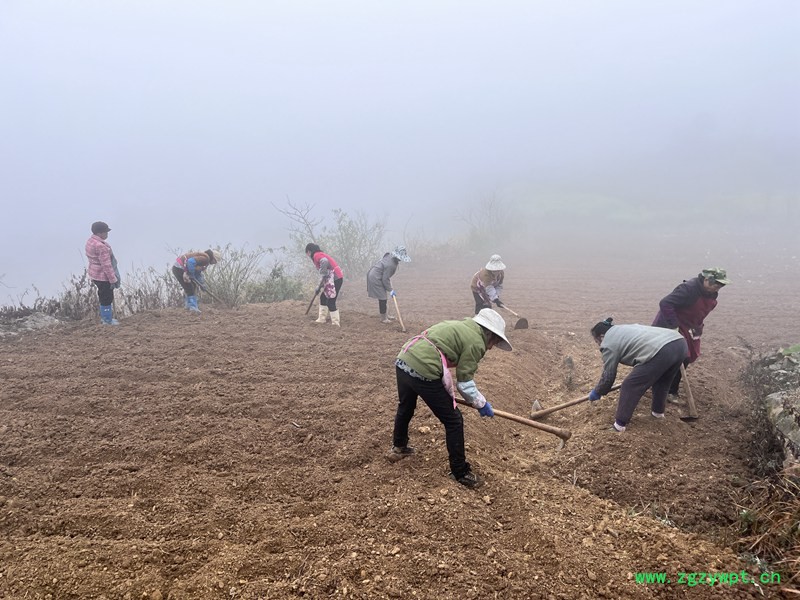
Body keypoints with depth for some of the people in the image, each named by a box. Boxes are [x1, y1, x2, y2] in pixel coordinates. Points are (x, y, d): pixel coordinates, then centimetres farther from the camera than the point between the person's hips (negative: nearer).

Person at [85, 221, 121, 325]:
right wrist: (113, 280, -19)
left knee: (102, 296, 22)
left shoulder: (90, 241, 3)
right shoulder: (101, 246, -28)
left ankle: (104, 317, 36)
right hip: (103, 276, -10)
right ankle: (107, 320, 18)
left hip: (95, 274, 10)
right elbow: (106, 265, -26)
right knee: (107, 297, 5)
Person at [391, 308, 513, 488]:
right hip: (423, 371, -9)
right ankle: (460, 473, 19)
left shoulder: (461, 327, 22)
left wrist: (447, 395, 32)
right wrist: (481, 404, 12)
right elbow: (465, 383, -3)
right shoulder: (476, 342, -3)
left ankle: (398, 447, 57)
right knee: (453, 421, 7)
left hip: (403, 362, 9)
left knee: (405, 407, 34)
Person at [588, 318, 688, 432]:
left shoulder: (608, 344, 8)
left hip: (660, 352, -9)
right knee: (662, 380, 31)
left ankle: (620, 423, 10)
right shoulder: (622, 329, 33)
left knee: (630, 387, 5)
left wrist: (597, 393, 27)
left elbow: (608, 376, 11)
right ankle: (658, 411, 45)